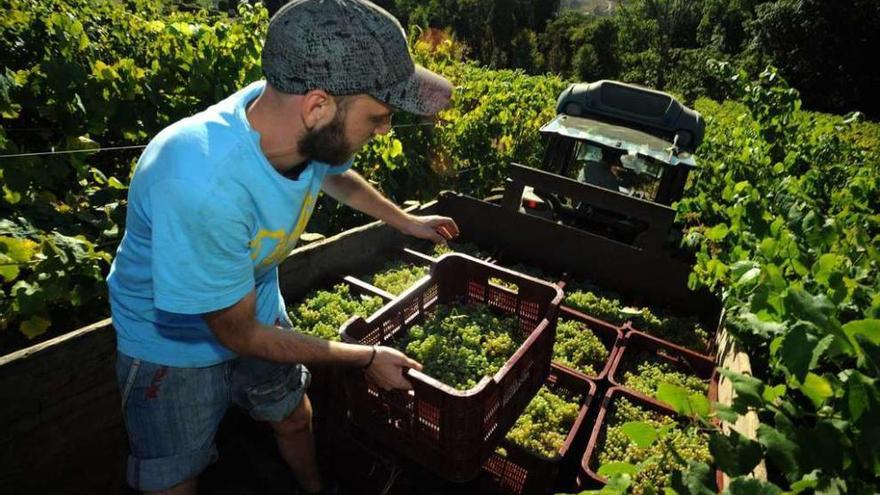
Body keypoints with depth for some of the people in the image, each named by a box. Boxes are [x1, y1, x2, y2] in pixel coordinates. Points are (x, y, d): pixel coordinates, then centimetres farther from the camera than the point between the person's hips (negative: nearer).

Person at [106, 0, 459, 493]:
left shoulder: (311, 128, -23)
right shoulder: (201, 185, -41)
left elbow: (336, 176, 4)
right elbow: (239, 333, -26)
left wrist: (407, 222, 15)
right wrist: (367, 357, -18)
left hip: (258, 308, 5)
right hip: (175, 339, -5)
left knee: (295, 418, 23)